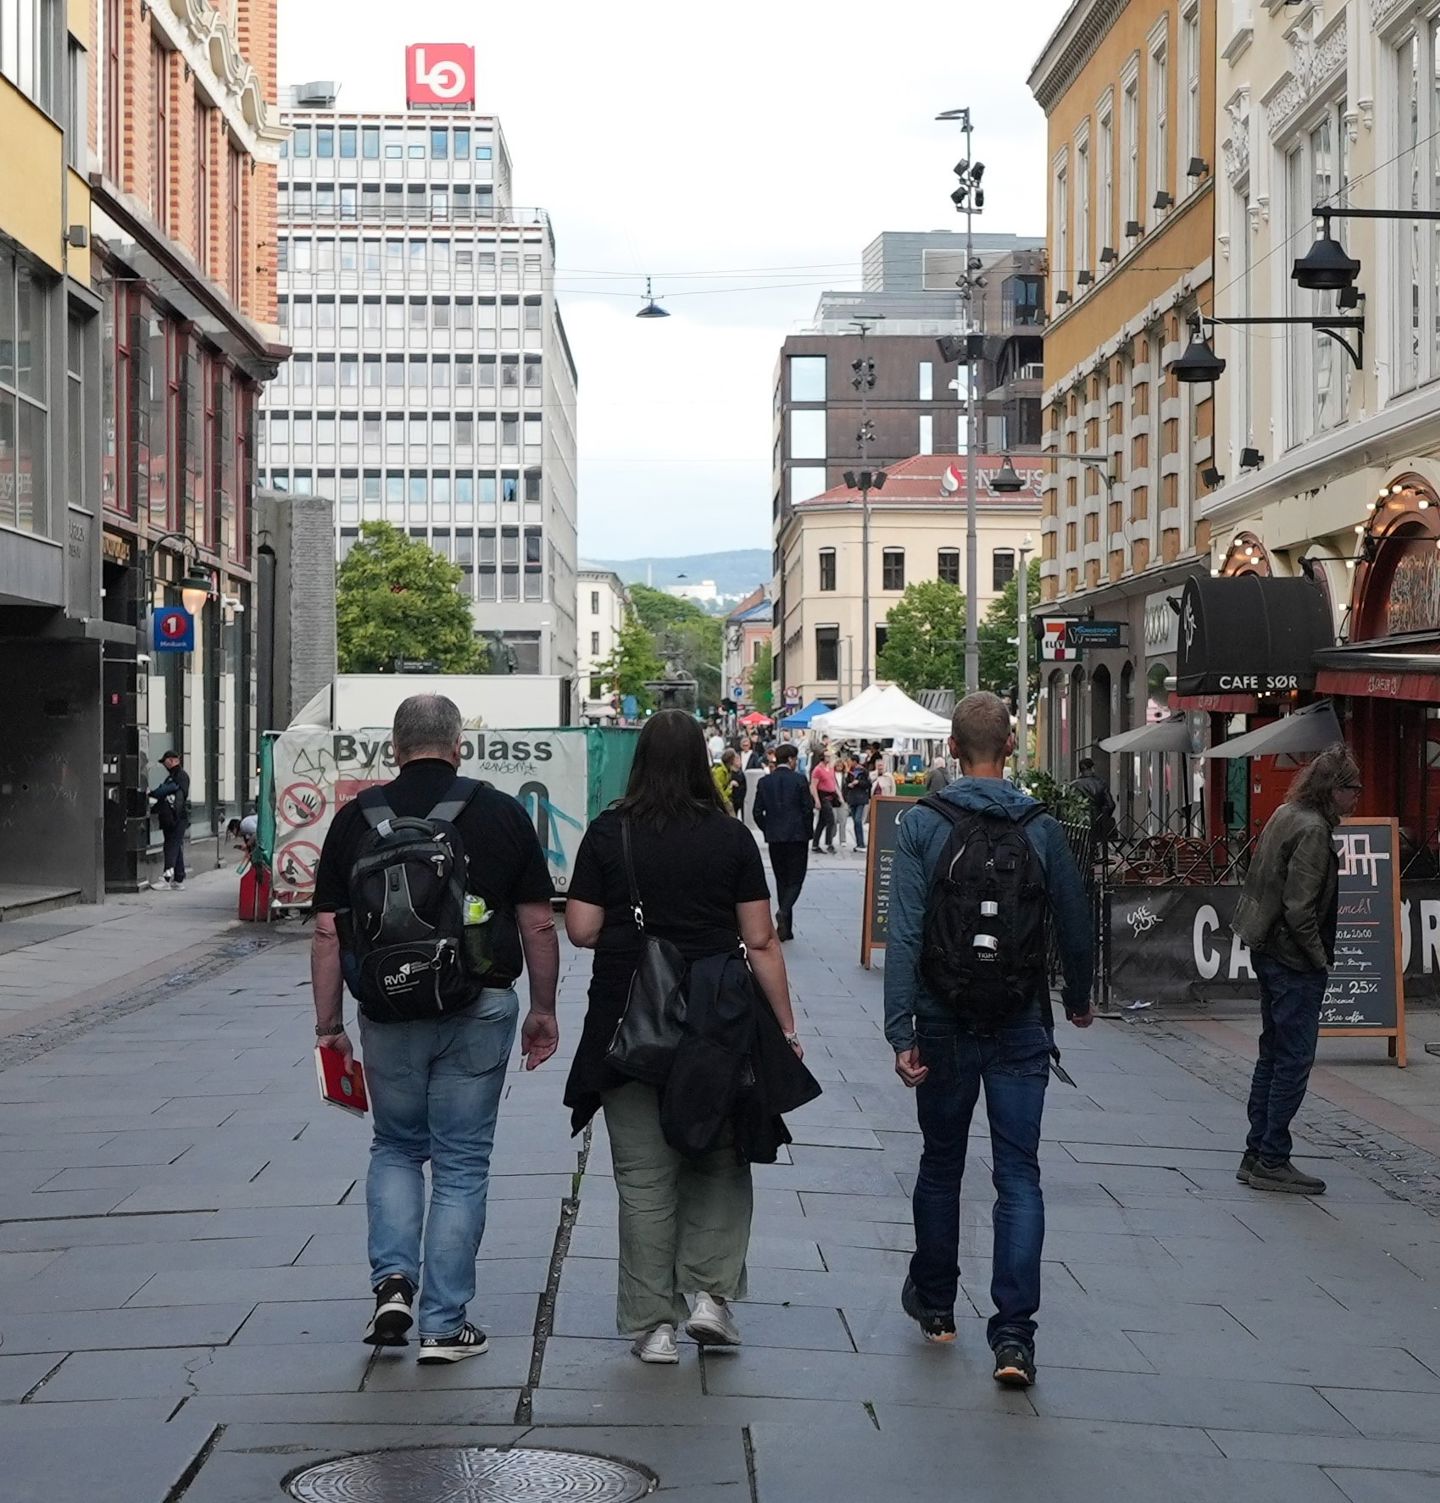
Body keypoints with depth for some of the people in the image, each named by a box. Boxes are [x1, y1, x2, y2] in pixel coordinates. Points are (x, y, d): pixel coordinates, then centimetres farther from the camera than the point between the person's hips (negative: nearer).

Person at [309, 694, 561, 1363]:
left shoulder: (357, 818, 1)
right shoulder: (501, 814, -1)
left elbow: (327, 932, 0)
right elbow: (538, 925, 0)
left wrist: (329, 1022, 7)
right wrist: (543, 1010, 11)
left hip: (388, 1013, 1)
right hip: (478, 1011, -1)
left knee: (395, 1148, 21)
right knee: (462, 1164, 8)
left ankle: (393, 1281, 4)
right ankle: (445, 1325, 10)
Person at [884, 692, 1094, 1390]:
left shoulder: (921, 824, -6)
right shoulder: (1041, 828, -2)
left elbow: (905, 934, -12)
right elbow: (1075, 926, 5)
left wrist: (900, 1031, -12)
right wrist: (1078, 1000, 23)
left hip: (944, 1025, 0)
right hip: (1020, 1029, 0)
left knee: (941, 1163, 18)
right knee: (1020, 1178, 1)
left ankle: (934, 1302, 33)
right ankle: (1013, 1333, -7)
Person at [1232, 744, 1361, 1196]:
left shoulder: (1286, 815, 10)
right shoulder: (1313, 830, -19)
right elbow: (1299, 908, -23)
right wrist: (1320, 960, -12)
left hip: (1269, 952, 10)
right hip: (1295, 960, -10)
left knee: (1273, 1054, 15)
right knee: (1294, 1059, -3)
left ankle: (1257, 1155, 20)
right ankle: (1272, 1161, 1)